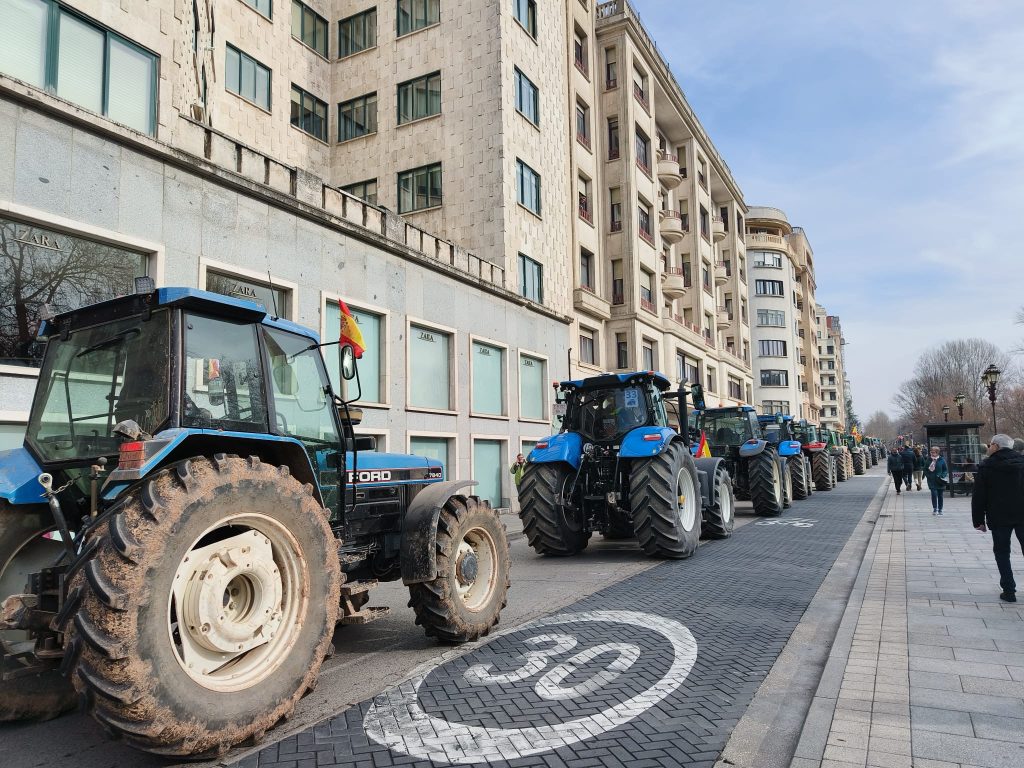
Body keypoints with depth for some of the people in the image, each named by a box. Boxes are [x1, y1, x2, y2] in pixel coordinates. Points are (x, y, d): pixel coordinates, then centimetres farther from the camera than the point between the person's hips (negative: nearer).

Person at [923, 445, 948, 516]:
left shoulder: (942, 460, -2)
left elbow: (946, 470, 3)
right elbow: (925, 470, 8)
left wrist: (942, 476, -13)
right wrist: (928, 476, -7)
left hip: (940, 481, 0)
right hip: (932, 481, 0)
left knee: (940, 495, 8)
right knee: (934, 493, -15)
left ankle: (940, 510, 20)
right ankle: (934, 508, -1)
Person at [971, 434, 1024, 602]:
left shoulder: (986, 467, -5)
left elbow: (978, 496, -6)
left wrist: (978, 520, 1)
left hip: (1000, 517, -3)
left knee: (1002, 553, 7)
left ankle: (1009, 590, 5)